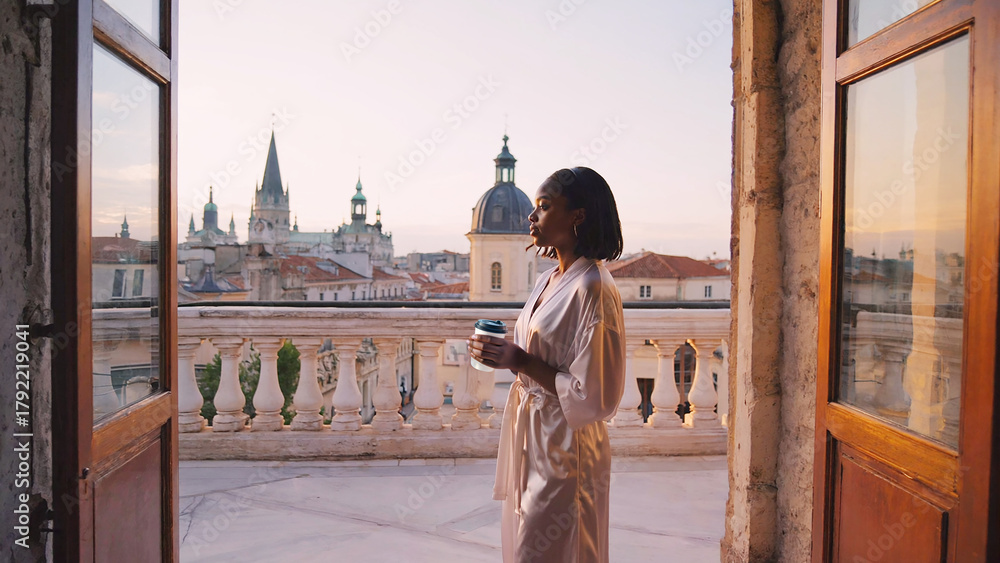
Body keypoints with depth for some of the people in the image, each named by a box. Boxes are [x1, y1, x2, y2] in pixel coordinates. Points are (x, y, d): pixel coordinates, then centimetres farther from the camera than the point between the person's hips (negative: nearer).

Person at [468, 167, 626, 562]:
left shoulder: (593, 288, -20)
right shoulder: (547, 281, 7)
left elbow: (595, 397, -22)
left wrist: (521, 361, -20)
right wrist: (502, 354, 1)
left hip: (563, 450, -9)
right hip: (530, 441, 9)